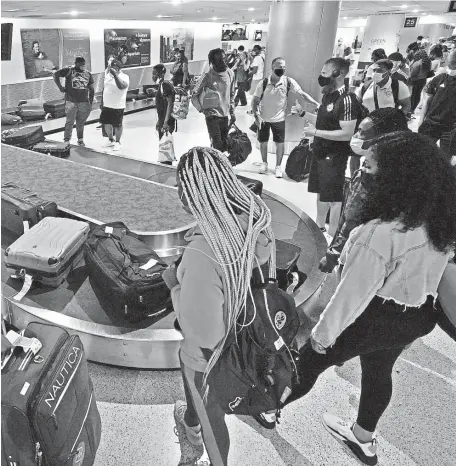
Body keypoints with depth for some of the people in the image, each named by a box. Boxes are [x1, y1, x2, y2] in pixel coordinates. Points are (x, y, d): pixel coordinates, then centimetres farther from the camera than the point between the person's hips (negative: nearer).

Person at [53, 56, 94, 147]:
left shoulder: (88, 74, 9)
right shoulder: (69, 70, -2)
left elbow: (91, 89, 14)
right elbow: (56, 75, 4)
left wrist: (91, 102, 9)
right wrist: (60, 87, -2)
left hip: (84, 102, 3)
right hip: (71, 101, -3)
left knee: (81, 122, 11)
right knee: (70, 122, -2)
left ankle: (80, 139, 23)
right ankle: (66, 140, 7)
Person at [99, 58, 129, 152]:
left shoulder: (124, 77, -12)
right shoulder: (108, 75, 7)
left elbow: (121, 86, -34)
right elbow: (104, 89, 17)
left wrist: (115, 74, -36)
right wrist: (102, 102, 17)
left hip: (118, 106, -6)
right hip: (106, 105, 6)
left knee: (117, 125, 4)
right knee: (106, 123, 13)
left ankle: (117, 142, 22)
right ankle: (111, 140, 33)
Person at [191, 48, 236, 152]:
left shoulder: (230, 73, 2)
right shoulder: (207, 76, -12)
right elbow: (194, 95, -7)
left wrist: (232, 112, 12)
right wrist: (202, 109, -17)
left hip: (225, 116, 5)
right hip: (213, 116, -5)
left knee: (225, 146, 12)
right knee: (217, 146, -8)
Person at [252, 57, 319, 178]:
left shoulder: (288, 81, -13)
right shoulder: (263, 83, -14)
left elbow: (301, 94, -18)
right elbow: (255, 101, -7)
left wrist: (317, 104, -30)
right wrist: (256, 115, -19)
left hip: (279, 118, 0)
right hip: (263, 118, 0)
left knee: (280, 143, 4)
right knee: (263, 142, 11)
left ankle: (278, 166, 23)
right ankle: (264, 163, 34)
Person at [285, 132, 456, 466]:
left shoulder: (382, 233, -33)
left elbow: (353, 293, -25)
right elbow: (424, 271, 5)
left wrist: (324, 331, -11)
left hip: (375, 317, -7)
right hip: (418, 316, 7)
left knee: (310, 360, 15)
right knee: (379, 372, 28)